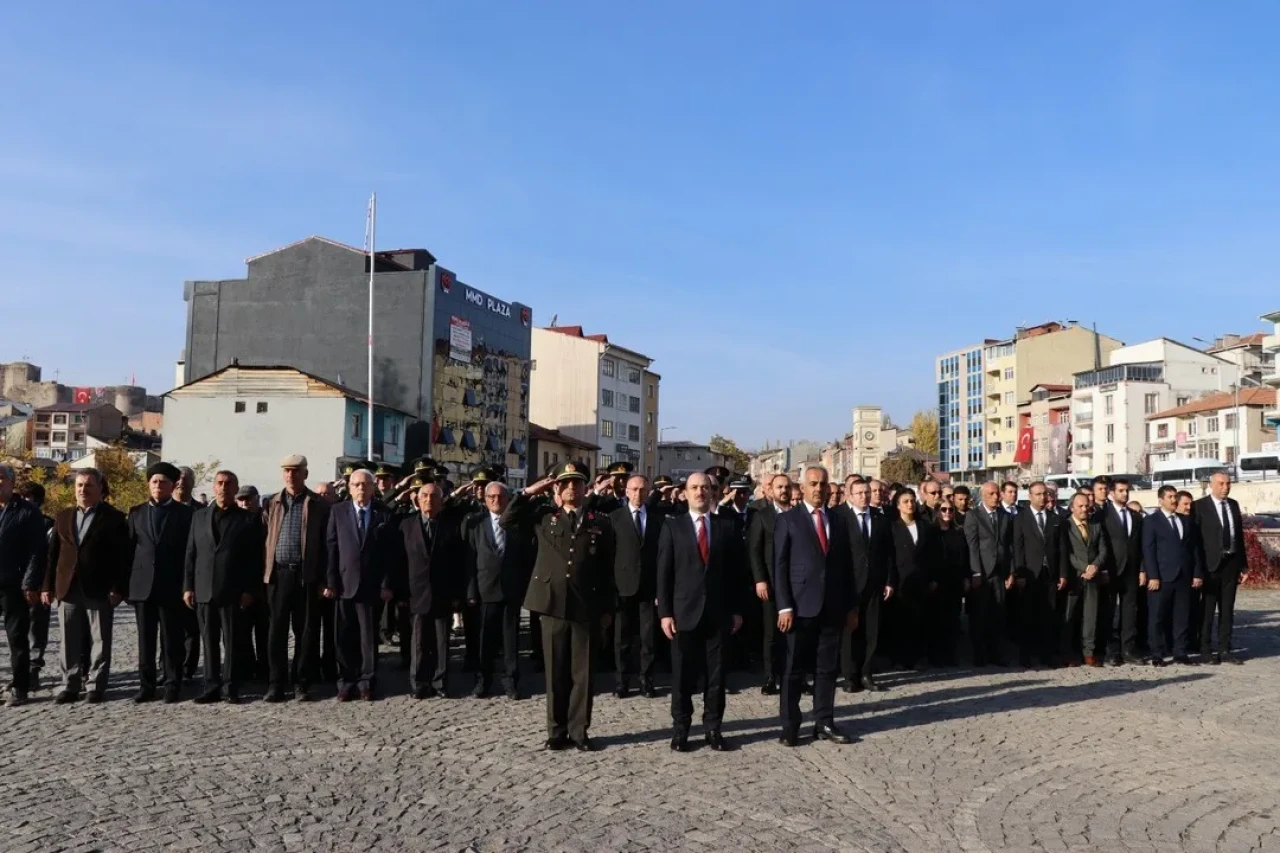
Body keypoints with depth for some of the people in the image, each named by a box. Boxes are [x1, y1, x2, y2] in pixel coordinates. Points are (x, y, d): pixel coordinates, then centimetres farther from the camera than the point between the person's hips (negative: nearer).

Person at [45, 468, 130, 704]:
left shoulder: (114, 518, -2)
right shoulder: (63, 517, 13)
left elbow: (122, 557, -6)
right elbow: (53, 554, 13)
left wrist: (119, 589, -12)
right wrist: (48, 586, 6)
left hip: (99, 589, -4)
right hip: (67, 589, 4)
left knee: (100, 641, 2)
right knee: (68, 641, 8)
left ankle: (96, 686, 10)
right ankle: (70, 685, 16)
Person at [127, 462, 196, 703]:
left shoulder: (184, 513, 2)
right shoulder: (137, 513, 12)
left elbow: (190, 550, 1)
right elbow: (130, 548, 10)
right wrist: (126, 583, 4)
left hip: (172, 585, -3)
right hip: (142, 585, 3)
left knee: (171, 639, 1)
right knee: (145, 639, 5)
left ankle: (172, 685, 6)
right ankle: (146, 685, 11)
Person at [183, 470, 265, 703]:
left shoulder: (249, 518, 2)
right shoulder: (199, 516, 13)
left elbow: (254, 558, -2)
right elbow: (191, 553, 11)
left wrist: (249, 590, -8)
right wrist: (188, 586, 4)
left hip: (233, 591, -3)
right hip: (204, 590, 3)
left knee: (232, 642, 0)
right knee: (209, 642, 7)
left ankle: (232, 688, 6)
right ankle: (211, 687, 13)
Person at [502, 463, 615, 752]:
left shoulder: (600, 525, 5)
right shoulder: (544, 517, 9)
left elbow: (608, 570, 5)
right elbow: (507, 520, 3)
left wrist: (607, 608, 2)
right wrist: (529, 493, -2)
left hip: (586, 607, -1)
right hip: (553, 603, 1)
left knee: (582, 673, 4)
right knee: (556, 672, 8)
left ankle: (579, 731, 14)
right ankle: (557, 731, 17)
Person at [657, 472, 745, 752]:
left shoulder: (728, 526, 6)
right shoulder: (672, 526, 3)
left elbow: (737, 570, 7)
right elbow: (664, 572, 0)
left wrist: (737, 610, 2)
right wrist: (665, 612, -6)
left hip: (718, 612, 1)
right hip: (684, 611, -1)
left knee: (716, 674, 5)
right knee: (682, 674, 4)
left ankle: (713, 728, 14)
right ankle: (681, 729, 14)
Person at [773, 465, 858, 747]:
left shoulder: (838, 521, 13)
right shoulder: (788, 519, 0)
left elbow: (846, 567, 14)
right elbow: (780, 565, -5)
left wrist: (852, 606, 9)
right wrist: (784, 606, -12)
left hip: (833, 607, 4)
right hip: (801, 606, -4)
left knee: (827, 668, 8)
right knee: (794, 668, 2)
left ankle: (824, 724, 17)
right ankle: (790, 725, 10)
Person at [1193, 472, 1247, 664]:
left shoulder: (1233, 504, 10)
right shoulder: (1200, 506, -7)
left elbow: (1239, 535, 12)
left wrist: (1243, 565, 11)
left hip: (1231, 562, 5)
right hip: (1211, 564, -5)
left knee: (1227, 609, 9)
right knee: (1208, 609, 2)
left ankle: (1225, 650, 15)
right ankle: (1205, 650, 10)